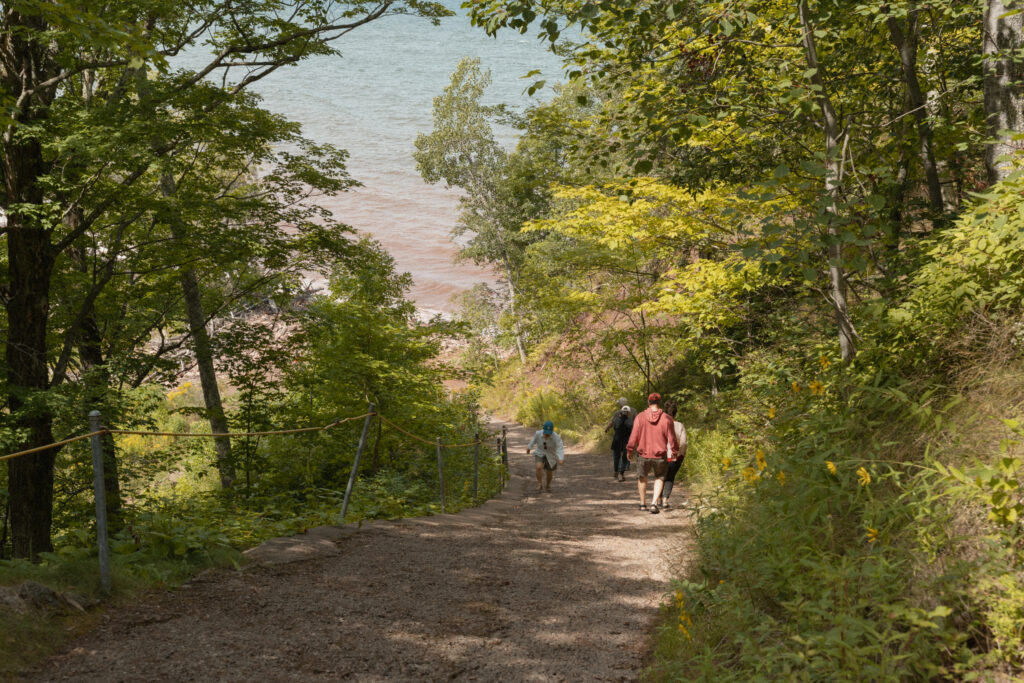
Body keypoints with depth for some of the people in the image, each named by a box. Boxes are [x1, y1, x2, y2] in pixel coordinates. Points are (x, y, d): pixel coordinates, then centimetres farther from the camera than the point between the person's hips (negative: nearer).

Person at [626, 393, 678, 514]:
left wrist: (629, 450, 9)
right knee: (659, 478, 16)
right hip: (660, 455, -1)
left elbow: (634, 436, -4)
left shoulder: (640, 417, -8)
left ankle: (643, 504, 27)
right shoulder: (666, 419, -10)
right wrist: (675, 450, 13)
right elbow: (672, 438, -4)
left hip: (644, 454, 1)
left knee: (642, 478, 20)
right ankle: (654, 503, 1)